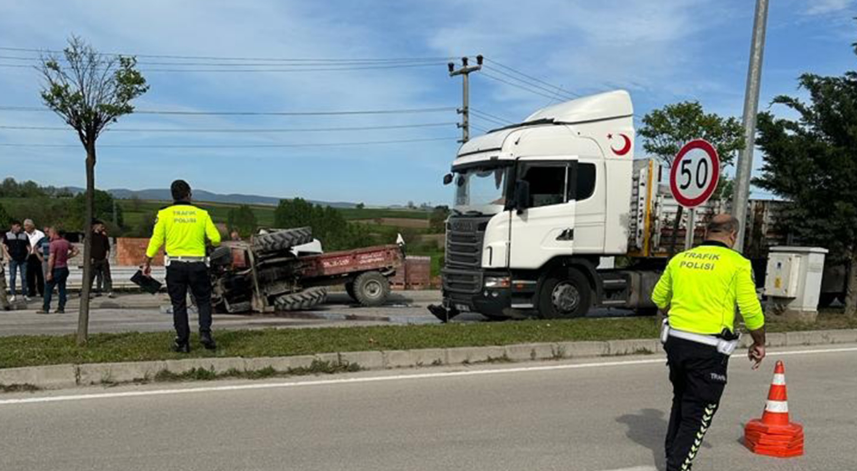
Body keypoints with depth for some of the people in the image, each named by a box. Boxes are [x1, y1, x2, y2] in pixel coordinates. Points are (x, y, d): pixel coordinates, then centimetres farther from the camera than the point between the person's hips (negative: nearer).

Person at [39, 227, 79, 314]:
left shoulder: (54, 243, -15)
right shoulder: (65, 242, 7)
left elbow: (51, 259, -18)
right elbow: (75, 250, 18)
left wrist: (49, 272, -17)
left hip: (56, 269, -7)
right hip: (65, 268, 7)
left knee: (48, 288, 1)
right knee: (62, 288, 9)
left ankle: (45, 308, 1)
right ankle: (61, 308, 10)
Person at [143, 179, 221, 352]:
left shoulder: (164, 214, 2)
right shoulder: (202, 214, 2)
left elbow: (156, 240, -1)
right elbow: (216, 239, -3)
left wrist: (147, 263, 7)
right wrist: (206, 241, 20)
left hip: (175, 264, 0)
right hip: (197, 265, 0)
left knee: (179, 304, 8)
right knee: (203, 301, 13)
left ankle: (182, 342, 9)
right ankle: (205, 333, -3)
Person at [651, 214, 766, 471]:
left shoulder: (680, 259, 7)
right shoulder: (737, 264, -7)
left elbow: (659, 298, 17)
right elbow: (751, 310, -8)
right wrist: (759, 343, 7)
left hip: (675, 341, 5)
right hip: (708, 349, -5)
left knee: (681, 400, 24)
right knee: (698, 412, 6)